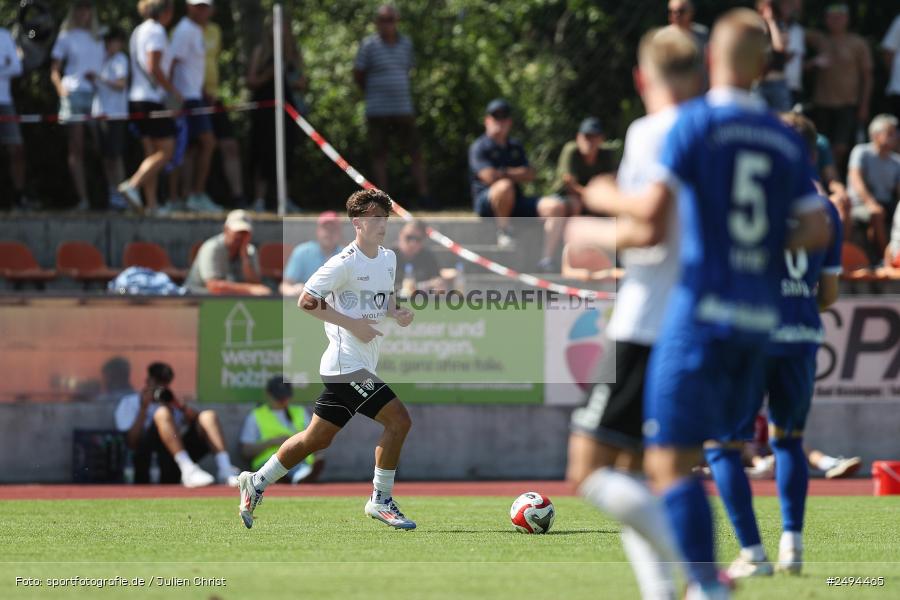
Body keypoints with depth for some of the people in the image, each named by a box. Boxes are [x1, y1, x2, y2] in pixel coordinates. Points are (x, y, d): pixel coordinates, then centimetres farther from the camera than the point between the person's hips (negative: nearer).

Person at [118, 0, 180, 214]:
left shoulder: (138, 31, 16)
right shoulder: (156, 31, -10)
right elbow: (154, 67, -19)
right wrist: (173, 91, -11)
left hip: (137, 98, 9)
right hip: (152, 99, -9)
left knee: (151, 152, 10)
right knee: (166, 150, -6)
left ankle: (152, 203, 5)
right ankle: (133, 185, -18)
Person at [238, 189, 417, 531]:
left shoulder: (389, 259, 13)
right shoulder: (345, 263, -14)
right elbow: (306, 301, -13)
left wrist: (396, 315, 4)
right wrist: (353, 325, -17)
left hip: (362, 366, 9)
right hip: (348, 364, -9)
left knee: (317, 438, 13)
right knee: (398, 420, -15)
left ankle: (257, 483, 24)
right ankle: (381, 500, -6)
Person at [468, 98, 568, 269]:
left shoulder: (515, 146, 21)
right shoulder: (479, 147, 0)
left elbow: (530, 175, 10)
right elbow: (489, 176, -16)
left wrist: (505, 172, -3)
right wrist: (516, 174, -1)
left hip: (515, 203, 6)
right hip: (487, 202, -6)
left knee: (556, 206, -15)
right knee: (505, 186, -40)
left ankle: (547, 261, -21)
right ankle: (503, 231, -17)